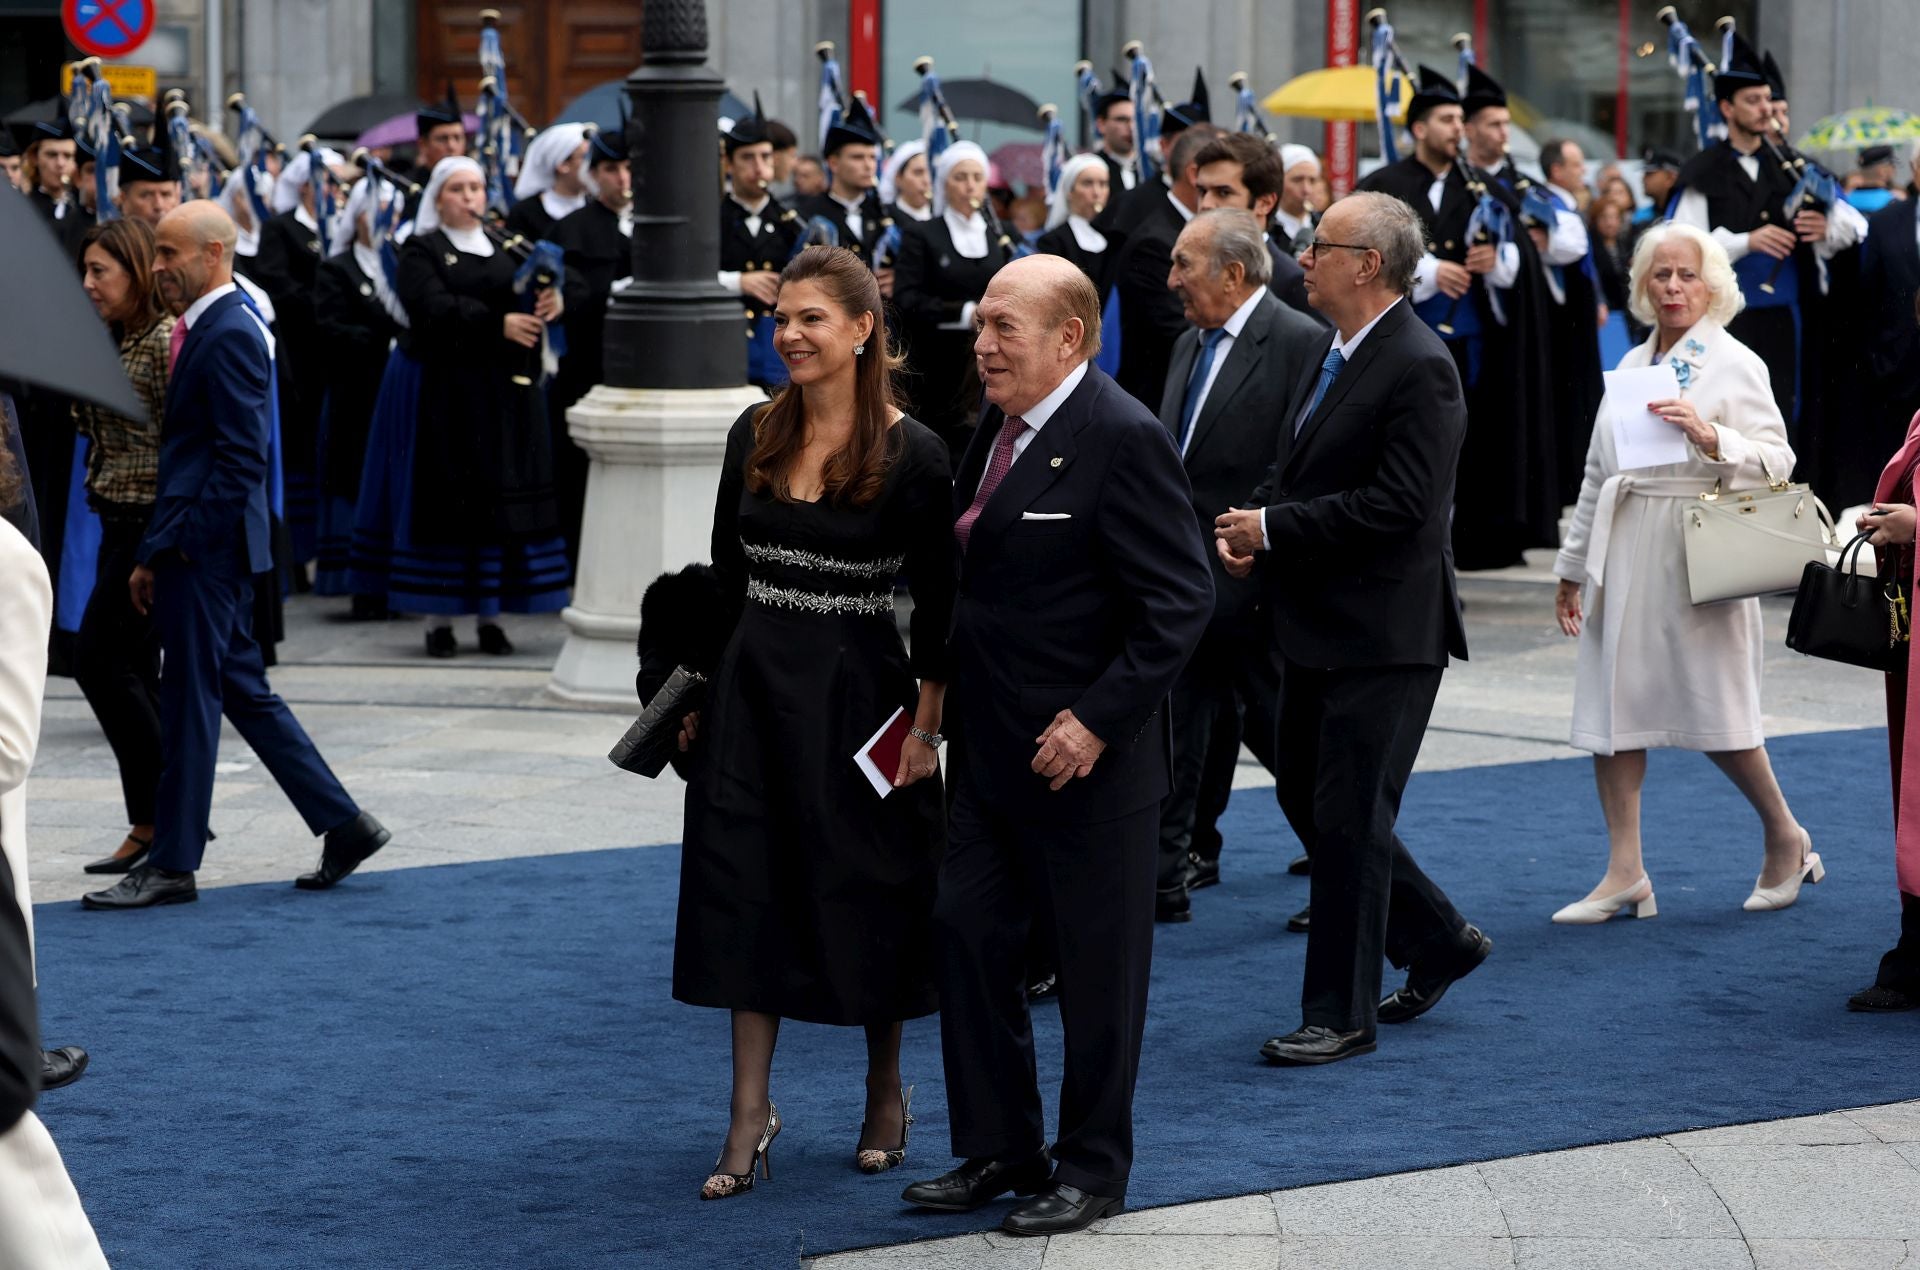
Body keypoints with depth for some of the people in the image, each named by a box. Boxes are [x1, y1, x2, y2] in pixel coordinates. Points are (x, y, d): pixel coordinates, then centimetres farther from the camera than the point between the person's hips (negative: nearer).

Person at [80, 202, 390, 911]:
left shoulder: (230, 334, -15)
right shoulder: (205, 327, 15)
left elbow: (241, 456, -20)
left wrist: (173, 544, -18)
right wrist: (156, 553, 14)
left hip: (206, 548, -10)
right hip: (193, 543, 10)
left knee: (190, 699, -3)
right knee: (243, 691, 13)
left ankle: (172, 865, 4)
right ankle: (343, 824, 17)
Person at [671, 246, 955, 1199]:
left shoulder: (911, 454, -10)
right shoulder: (755, 435, 3)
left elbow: (936, 604, -8)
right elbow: (727, 574, 10)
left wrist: (926, 727, -11)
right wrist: (702, 693, 8)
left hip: (857, 688, -4)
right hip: (754, 688, 4)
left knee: (864, 895, 7)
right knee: (746, 892, 3)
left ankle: (886, 1093, 26)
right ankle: (751, 1114, 9)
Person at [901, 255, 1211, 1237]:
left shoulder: (1122, 439, -17)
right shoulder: (998, 427, 10)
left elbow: (1181, 602, -19)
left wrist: (1098, 722, -22)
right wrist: (950, 697, 9)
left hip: (1086, 757, -8)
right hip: (994, 750, 8)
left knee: (1098, 969, 4)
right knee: (968, 934, 10)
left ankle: (1092, 1171, 16)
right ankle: (999, 1151, 23)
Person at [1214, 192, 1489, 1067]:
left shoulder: (1419, 369, -18)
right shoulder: (1330, 349, 11)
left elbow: (1398, 503, -25)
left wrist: (1274, 528, -20)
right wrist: (1250, 522, 1)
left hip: (1381, 636, -10)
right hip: (1316, 627, 10)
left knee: (1348, 820, -3)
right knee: (1304, 797, 16)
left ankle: (1341, 1015, 7)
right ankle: (1438, 940, 30)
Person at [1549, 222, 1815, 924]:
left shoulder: (1735, 365, -4)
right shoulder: (1633, 365, 15)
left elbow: (1777, 461, -11)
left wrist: (1710, 437, -27)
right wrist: (1574, 567, 19)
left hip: (1696, 557, -6)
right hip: (1624, 560, 6)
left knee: (1713, 711, -1)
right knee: (1612, 709, 2)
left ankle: (1786, 840, 20)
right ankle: (1624, 874, 7)